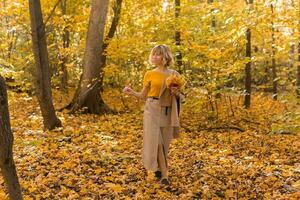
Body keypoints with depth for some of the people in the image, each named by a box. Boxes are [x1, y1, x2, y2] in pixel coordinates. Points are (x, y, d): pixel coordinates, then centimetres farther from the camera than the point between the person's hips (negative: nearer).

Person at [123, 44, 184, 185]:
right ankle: (164, 174, -5)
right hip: (152, 109, -2)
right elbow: (143, 95, 6)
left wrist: (177, 93, -12)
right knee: (156, 140, -9)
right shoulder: (150, 74, 2)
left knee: (164, 142, 8)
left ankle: (159, 167, 28)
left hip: (168, 112, 2)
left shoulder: (174, 75, 5)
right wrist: (132, 92, -11)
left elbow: (180, 96, 11)